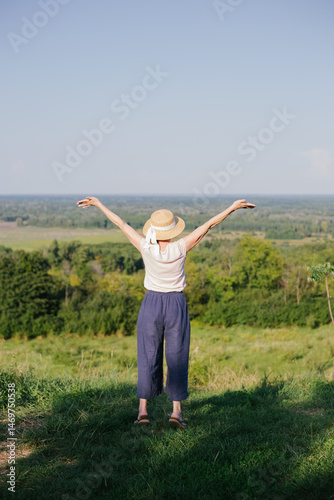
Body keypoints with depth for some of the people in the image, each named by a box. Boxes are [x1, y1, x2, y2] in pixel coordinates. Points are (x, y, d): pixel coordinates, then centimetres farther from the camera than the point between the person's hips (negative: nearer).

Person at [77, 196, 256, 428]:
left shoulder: (146, 248, -11)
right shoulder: (180, 248, -13)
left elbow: (121, 223, -2)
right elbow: (208, 225, -8)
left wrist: (98, 204, 7)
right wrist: (232, 207, -3)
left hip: (151, 305, 1)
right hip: (177, 305, -1)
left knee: (148, 357, 9)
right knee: (177, 358, 7)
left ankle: (143, 409, 8)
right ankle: (177, 410, 4)